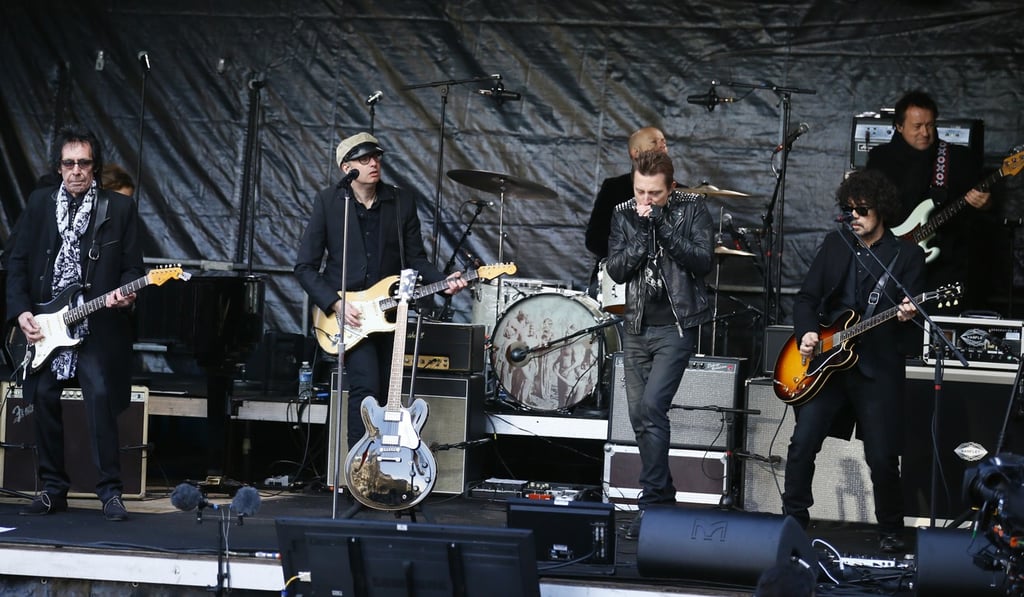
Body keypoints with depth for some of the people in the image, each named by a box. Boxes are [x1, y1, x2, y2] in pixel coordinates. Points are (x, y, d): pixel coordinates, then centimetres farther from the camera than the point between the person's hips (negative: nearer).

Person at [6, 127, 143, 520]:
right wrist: (21, 311, -1)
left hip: (98, 325, -3)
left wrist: (125, 293, -16)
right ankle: (53, 489, 15)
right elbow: (18, 262, 10)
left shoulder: (120, 208, 4)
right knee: (44, 399, 3)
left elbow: (132, 266, 5)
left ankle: (110, 491, -8)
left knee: (100, 395, -15)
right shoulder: (39, 204, 10)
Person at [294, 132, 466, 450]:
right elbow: (305, 267, -5)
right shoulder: (328, 202, -5)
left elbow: (415, 258, 7)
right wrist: (335, 304, -15)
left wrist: (442, 282, -12)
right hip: (346, 311, -4)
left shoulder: (401, 202, 4)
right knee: (366, 385, -20)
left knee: (385, 394, 8)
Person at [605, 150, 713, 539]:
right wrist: (643, 232, -15)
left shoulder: (692, 210, -3)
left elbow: (702, 262, -13)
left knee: (651, 407, -18)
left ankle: (651, 502, -14)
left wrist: (662, 226, -20)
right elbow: (617, 270, -2)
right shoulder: (624, 216, 5)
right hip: (637, 328, 5)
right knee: (639, 415, 7)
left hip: (676, 325, -5)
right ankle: (662, 497, 21)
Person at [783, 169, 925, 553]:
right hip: (824, 361, 3)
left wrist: (907, 316, -28)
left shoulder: (908, 255, 1)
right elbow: (807, 297, 11)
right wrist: (806, 332, -6)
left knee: (882, 458, -4)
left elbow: (914, 310, -5)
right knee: (803, 443, -5)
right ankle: (794, 521, 9)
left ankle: (891, 532, 16)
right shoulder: (835, 244, 11)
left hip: (879, 366, -3)